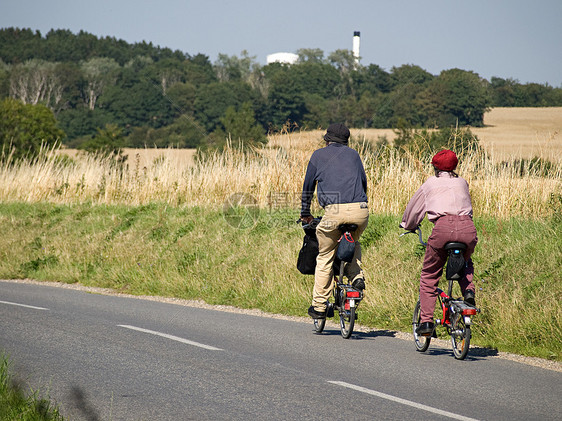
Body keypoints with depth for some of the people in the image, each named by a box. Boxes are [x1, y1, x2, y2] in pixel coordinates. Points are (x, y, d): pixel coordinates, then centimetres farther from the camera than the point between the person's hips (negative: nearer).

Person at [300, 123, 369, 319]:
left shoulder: (319, 155, 16)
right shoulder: (353, 154, 23)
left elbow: (308, 185, 21)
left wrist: (305, 213, 33)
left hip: (334, 211, -3)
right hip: (360, 210, 3)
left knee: (325, 257, 10)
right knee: (353, 244, 33)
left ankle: (319, 306, 11)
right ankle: (357, 277, 10)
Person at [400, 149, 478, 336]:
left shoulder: (430, 184, 21)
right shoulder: (462, 183, 27)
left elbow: (414, 208, 32)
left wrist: (408, 225, 52)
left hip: (443, 226, -3)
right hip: (468, 227, 3)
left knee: (429, 275, 11)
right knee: (465, 263, 34)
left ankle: (426, 321, 2)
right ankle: (468, 291, 7)